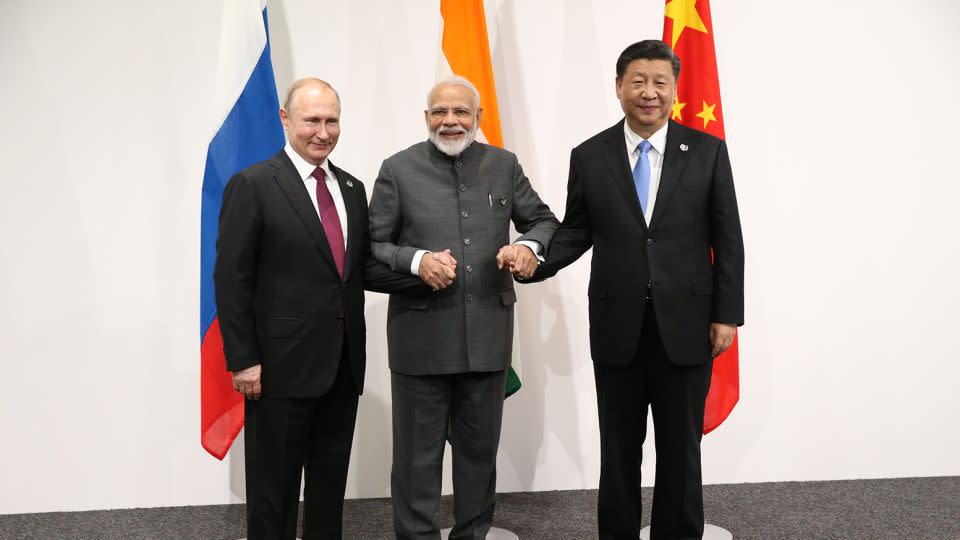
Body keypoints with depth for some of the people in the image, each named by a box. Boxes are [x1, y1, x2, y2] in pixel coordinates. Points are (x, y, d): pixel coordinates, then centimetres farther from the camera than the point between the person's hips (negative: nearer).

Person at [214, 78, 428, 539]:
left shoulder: (352, 188, 11)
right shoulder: (252, 186, -7)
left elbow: (363, 270, 10)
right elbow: (231, 280, -10)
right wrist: (242, 361, -14)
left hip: (342, 365, 6)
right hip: (282, 366, -6)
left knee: (331, 483, 17)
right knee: (274, 486, 9)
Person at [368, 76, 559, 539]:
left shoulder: (503, 165, 7)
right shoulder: (399, 169, -1)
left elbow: (545, 221, 12)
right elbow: (373, 246, -1)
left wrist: (528, 245, -10)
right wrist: (415, 261, -20)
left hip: (488, 334, 3)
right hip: (421, 336, -2)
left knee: (480, 449, 16)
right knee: (418, 455, 8)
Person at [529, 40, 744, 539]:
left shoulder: (707, 151, 0)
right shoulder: (589, 156, 2)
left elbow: (727, 239, 0)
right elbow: (576, 231, 6)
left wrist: (727, 314, -5)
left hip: (685, 326, -1)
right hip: (616, 328, 1)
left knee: (681, 450, 11)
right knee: (618, 451, 13)